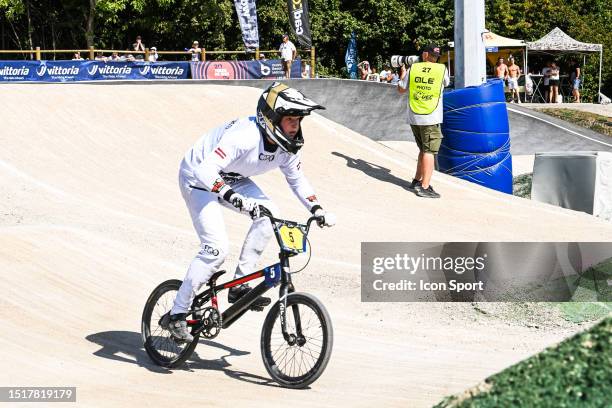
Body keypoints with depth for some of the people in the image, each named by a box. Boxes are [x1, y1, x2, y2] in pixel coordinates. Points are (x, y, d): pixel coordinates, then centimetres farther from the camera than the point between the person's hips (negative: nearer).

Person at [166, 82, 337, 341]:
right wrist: (234, 199, -56)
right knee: (216, 249, -18)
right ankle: (177, 314, -6)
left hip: (231, 180, 8)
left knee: (269, 215, -14)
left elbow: (296, 179, 5)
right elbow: (206, 171, -44)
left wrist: (317, 209, -9)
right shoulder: (244, 136, -37)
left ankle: (239, 286, -4)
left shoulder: (287, 145, -12)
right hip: (198, 177, -8)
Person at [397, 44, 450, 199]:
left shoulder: (413, 68, 0)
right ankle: (425, 187, -6)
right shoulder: (442, 69, -4)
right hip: (431, 119, -4)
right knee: (429, 152, -1)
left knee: (424, 150, 20)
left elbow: (401, 89, 11)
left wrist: (403, 74, 28)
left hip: (414, 118, 4)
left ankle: (417, 180, 27)